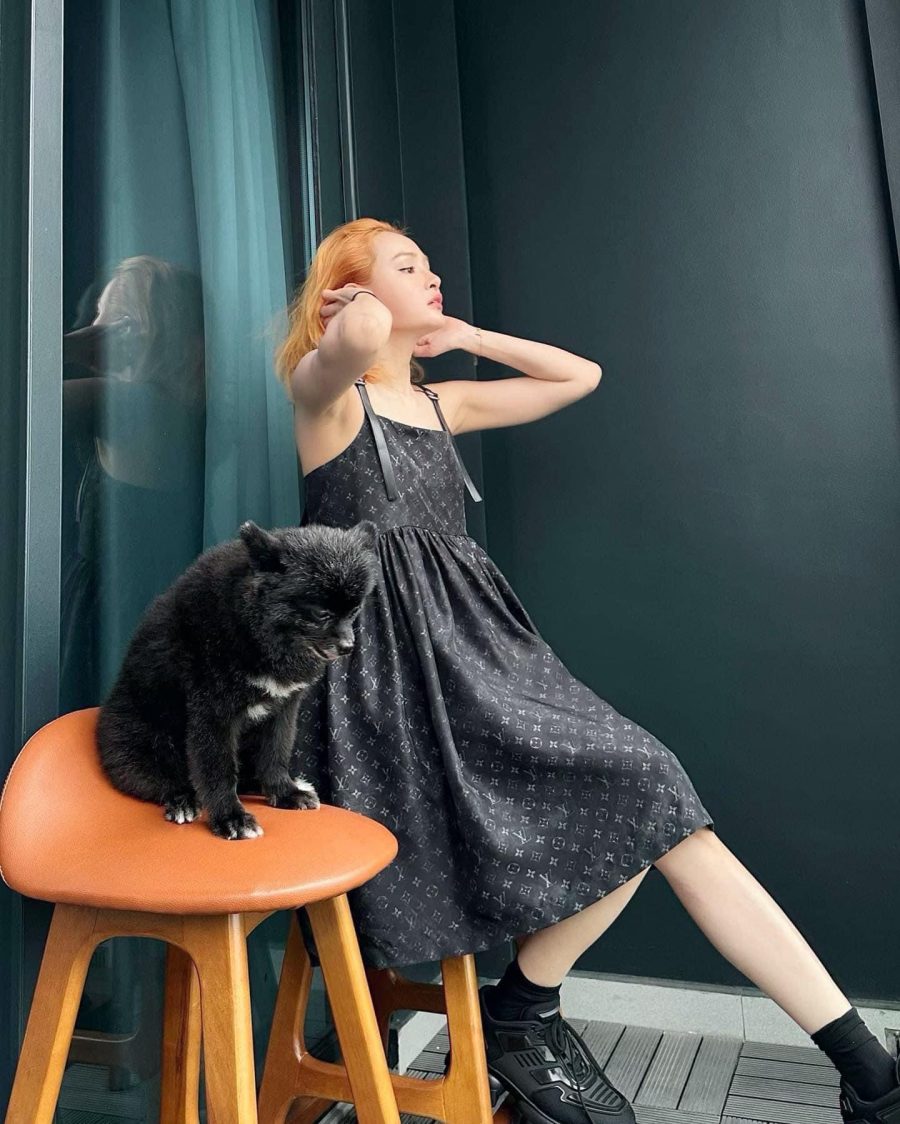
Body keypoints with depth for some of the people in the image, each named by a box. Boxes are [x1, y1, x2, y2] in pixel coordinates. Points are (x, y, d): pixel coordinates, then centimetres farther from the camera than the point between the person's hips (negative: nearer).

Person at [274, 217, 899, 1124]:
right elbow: (359, 335, -25)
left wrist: (466, 335, 24)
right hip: (389, 672, -6)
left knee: (657, 809, -7)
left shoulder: (441, 401, 22)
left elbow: (580, 376, 28)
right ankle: (518, 1015, 6)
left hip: (473, 645, 7)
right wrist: (346, 320, -2)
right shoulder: (323, 388, 1)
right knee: (633, 796, -17)